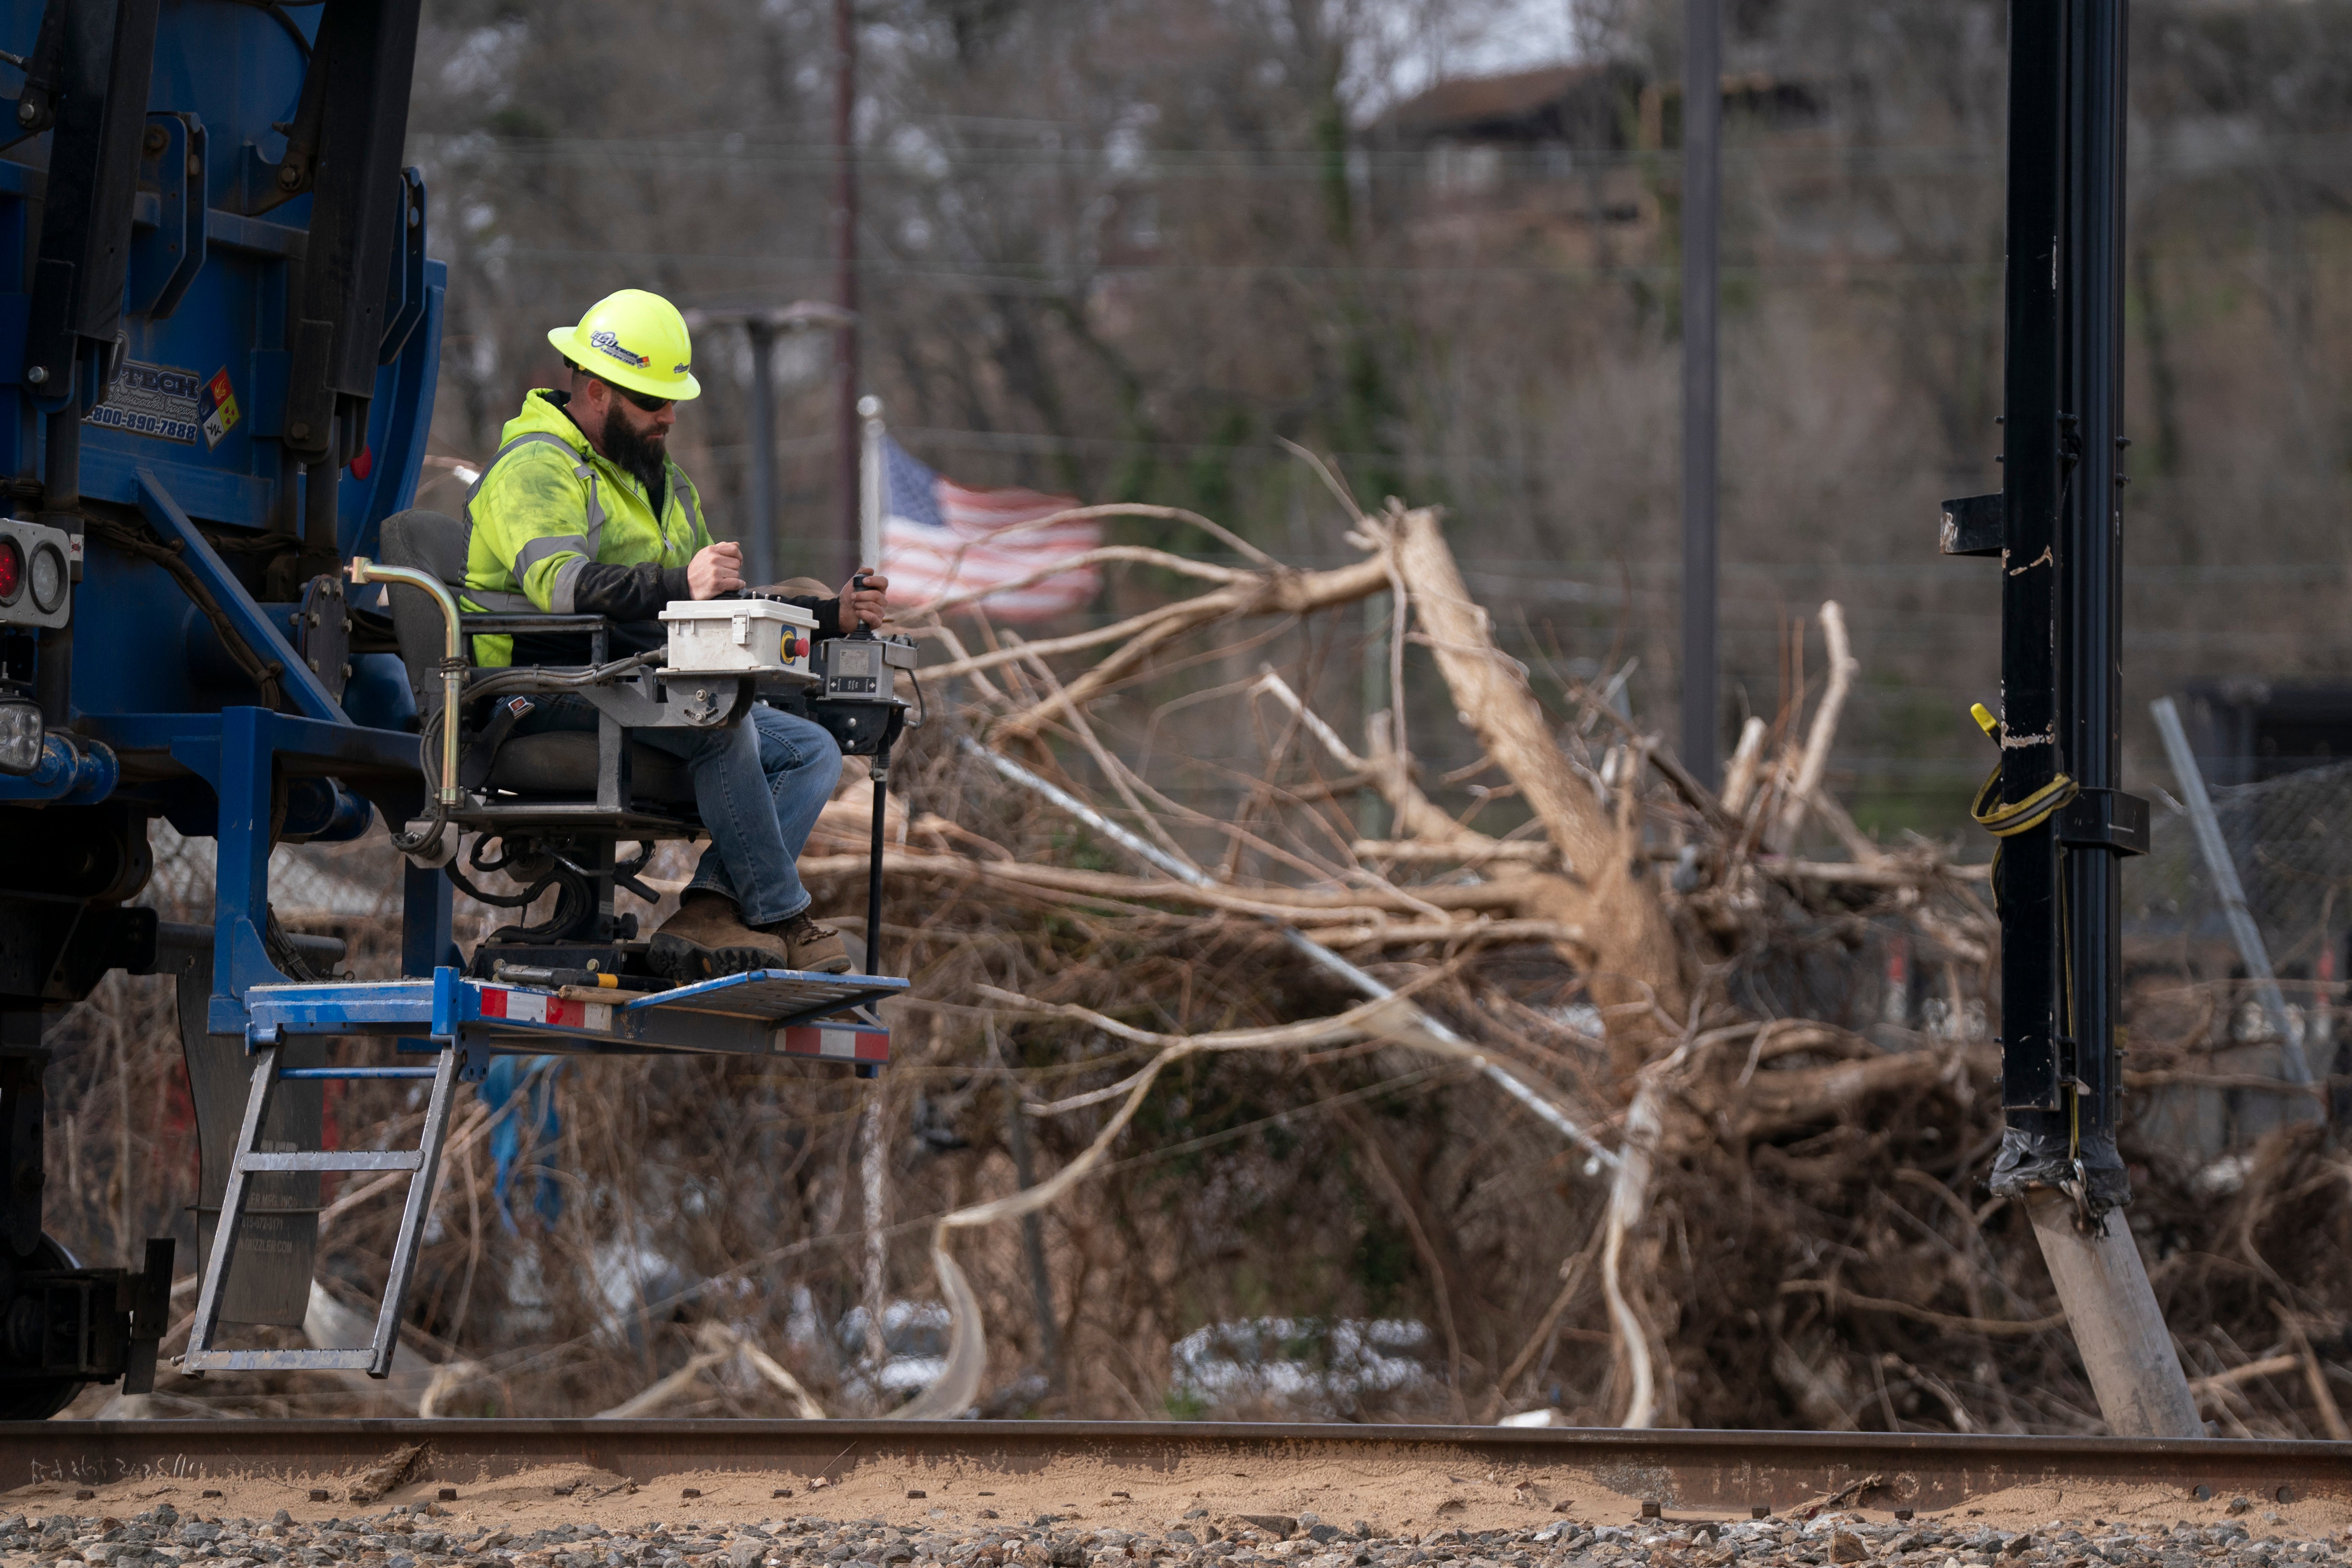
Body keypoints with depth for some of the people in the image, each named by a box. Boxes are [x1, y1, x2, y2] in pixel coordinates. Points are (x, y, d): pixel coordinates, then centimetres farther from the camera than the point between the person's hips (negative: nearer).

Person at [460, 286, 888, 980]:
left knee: (813, 752, -8)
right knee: (721, 719, -32)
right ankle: (779, 918, -24)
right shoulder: (538, 468, -6)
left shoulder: (661, 480, 25)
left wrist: (829, 614, 16)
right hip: (554, 694, -9)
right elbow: (559, 581, -26)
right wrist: (679, 585, -39)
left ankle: (708, 913, -26)